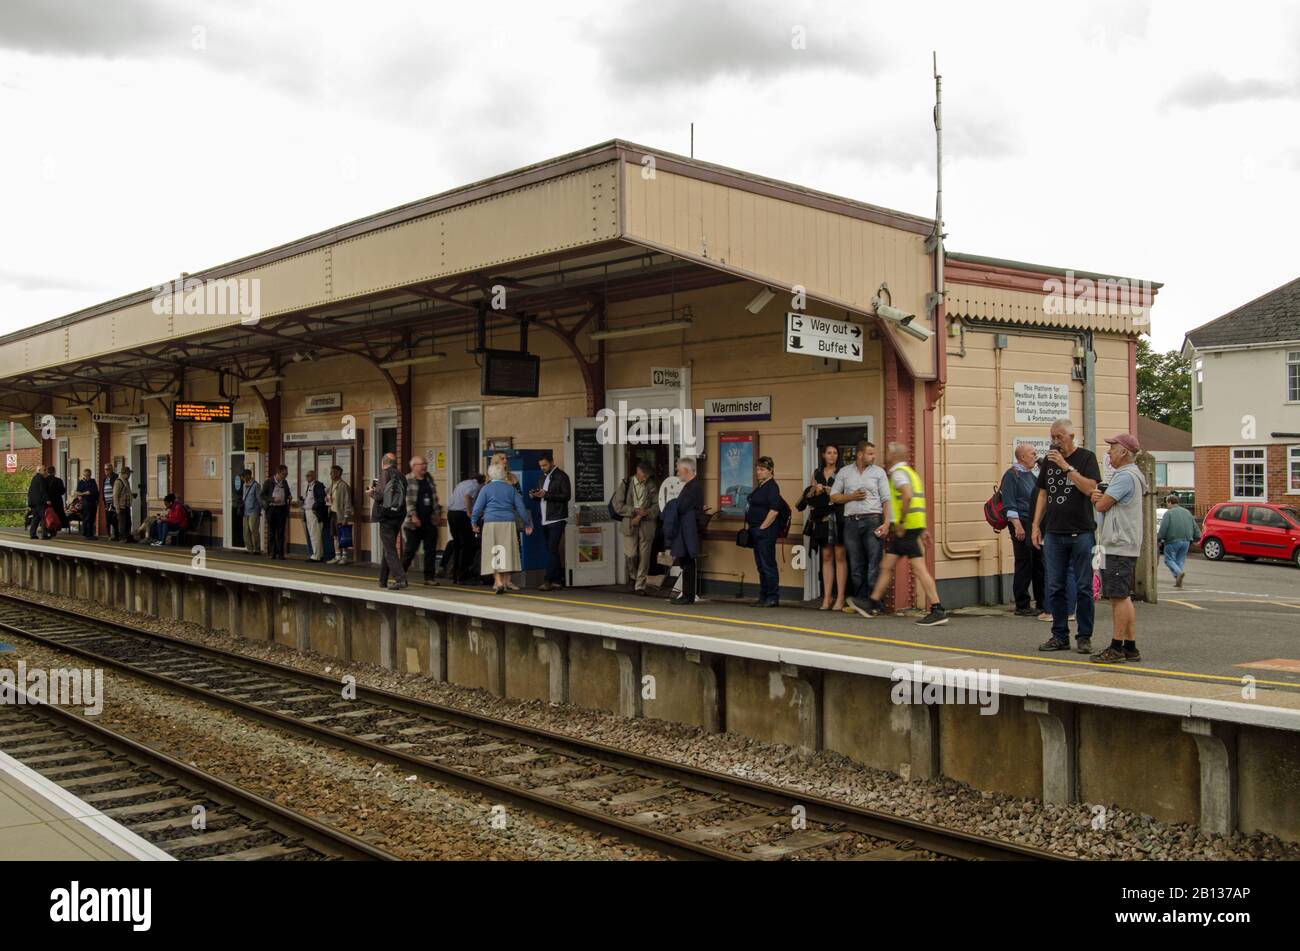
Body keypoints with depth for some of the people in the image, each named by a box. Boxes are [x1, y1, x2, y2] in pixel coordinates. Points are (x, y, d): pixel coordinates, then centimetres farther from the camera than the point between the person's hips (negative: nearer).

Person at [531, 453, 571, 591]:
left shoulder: (561, 476, -6)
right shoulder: (544, 477, 19)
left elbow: (566, 495, -16)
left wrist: (546, 495, -21)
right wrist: (536, 495, 4)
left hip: (557, 519, -8)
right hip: (545, 520, 8)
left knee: (552, 550, -13)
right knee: (552, 551, 9)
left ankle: (548, 581, -16)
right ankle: (557, 580, 13)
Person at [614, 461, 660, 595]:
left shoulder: (652, 485, 6)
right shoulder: (626, 483, 3)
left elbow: (657, 505, 1)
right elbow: (617, 505, -1)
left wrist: (643, 514, -12)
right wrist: (634, 511, -12)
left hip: (647, 525, 1)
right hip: (629, 524, -1)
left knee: (644, 556, -2)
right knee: (631, 554, -9)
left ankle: (640, 586, 7)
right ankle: (632, 575, 21)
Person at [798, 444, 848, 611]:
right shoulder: (817, 473, 17)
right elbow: (808, 495, 17)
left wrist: (825, 489, -10)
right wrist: (815, 491, -3)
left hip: (838, 517, -4)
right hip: (822, 518, 4)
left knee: (840, 556, -6)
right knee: (826, 557, 5)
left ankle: (840, 598, -6)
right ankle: (826, 598, 5)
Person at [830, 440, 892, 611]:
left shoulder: (878, 472, 6)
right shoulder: (844, 472, 12)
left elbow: (886, 499, 1)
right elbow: (834, 496, 12)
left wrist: (886, 523, -10)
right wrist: (851, 497, -5)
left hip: (872, 520, -2)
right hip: (851, 522, 2)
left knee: (874, 565, -7)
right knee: (856, 566, 7)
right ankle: (859, 602, 14)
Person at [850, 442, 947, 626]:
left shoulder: (899, 473, -11)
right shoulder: (910, 472, 21)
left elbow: (908, 495, -28)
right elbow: (919, 501, 23)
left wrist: (901, 522, -22)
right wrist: (923, 529, 22)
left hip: (906, 527, -10)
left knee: (919, 569, -11)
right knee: (887, 567, 15)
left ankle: (938, 610, -11)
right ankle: (872, 605, 22)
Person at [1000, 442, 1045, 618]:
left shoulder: (1031, 475, 19)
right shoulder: (1012, 475, -7)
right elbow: (1009, 503, -14)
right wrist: (1017, 525, -20)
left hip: (1035, 524, 8)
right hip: (1022, 524, -8)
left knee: (1039, 564, 9)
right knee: (1024, 565, -6)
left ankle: (1042, 604, 16)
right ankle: (1022, 606, 1)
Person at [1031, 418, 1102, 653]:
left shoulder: (1085, 457, -1)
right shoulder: (1049, 460, 12)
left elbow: (1090, 488, -15)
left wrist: (1066, 466, -19)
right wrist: (1036, 525, 10)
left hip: (1081, 532, -4)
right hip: (1054, 532, 4)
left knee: (1083, 587, 1)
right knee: (1054, 587, 5)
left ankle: (1084, 637, 8)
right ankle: (1060, 636, 13)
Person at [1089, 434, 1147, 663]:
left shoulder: (1125, 476, -15)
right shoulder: (1130, 475, 20)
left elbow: (1101, 506, -16)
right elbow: (1102, 503, 17)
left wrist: (1095, 497, 6)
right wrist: (1098, 495, -5)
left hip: (1118, 547, -11)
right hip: (1123, 546, 11)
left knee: (1119, 597, -8)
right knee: (1124, 597, 13)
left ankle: (1117, 648, -5)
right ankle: (1130, 647, 16)